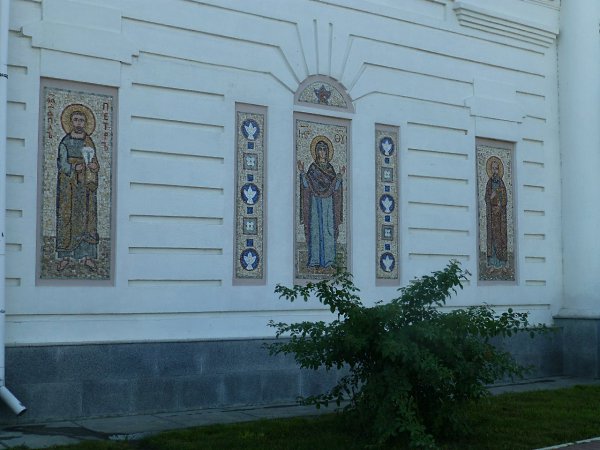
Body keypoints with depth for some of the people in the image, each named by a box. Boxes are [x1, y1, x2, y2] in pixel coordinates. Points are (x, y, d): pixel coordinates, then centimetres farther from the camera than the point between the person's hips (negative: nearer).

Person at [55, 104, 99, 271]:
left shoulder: (89, 142, 12)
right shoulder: (65, 142, 4)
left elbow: (96, 164, 10)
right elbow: (61, 164, -3)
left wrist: (94, 166, -12)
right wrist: (74, 168, -20)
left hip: (86, 185, 2)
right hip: (69, 185, -2)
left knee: (87, 216, -2)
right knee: (67, 216, -6)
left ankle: (86, 256, 0)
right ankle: (65, 256, -3)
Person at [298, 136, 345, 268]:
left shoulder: (330, 168, 14)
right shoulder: (313, 168, 7)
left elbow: (334, 187, 7)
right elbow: (307, 185, -4)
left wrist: (340, 175, -3)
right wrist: (302, 172, -15)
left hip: (328, 203, 3)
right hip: (315, 202, -2)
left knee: (329, 228, -2)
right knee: (315, 228, -7)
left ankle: (328, 259, -1)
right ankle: (315, 259, -5)